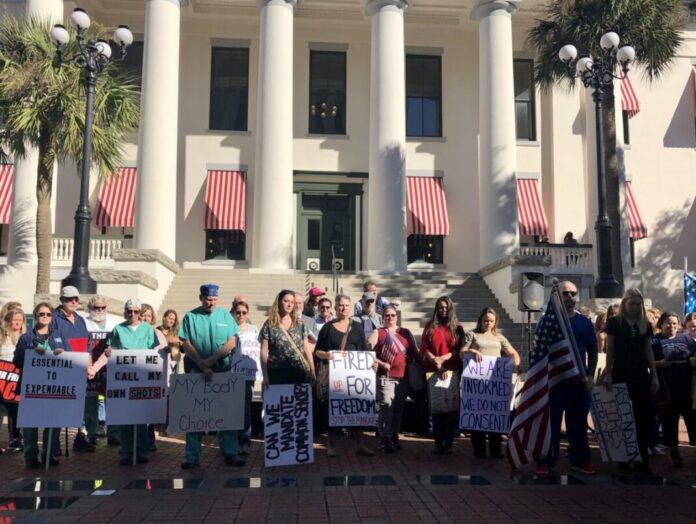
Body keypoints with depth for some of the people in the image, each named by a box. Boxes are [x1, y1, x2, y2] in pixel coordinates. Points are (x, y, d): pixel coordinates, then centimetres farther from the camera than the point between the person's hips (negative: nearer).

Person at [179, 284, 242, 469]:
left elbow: (232, 342, -2)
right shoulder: (190, 317, 1)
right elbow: (186, 344, -5)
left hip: (222, 369, 1)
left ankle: (230, 453, 10)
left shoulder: (225, 315, 4)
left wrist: (211, 360, -14)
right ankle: (192, 456, 8)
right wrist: (202, 366, -14)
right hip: (195, 370, -1)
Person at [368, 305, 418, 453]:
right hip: (385, 377, -4)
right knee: (386, 407, -10)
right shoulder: (378, 333, 4)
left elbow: (414, 353, 18)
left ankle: (394, 437, 22)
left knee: (399, 408, 10)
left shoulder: (405, 333, 14)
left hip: (403, 377, 4)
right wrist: (381, 363, -11)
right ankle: (385, 440, -4)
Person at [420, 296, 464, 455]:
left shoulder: (457, 328, 10)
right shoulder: (430, 327, 9)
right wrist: (437, 365, -11)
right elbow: (425, 349, 1)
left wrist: (443, 358, -13)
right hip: (433, 372, 0)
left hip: (453, 371, 0)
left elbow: (459, 350, 2)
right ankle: (438, 442, 7)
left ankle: (448, 442, 0)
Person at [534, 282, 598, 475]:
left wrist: (590, 376, 3)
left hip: (579, 379, 3)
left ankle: (580, 460, 18)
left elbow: (592, 351, 12)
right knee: (550, 421, 1)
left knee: (578, 422, 9)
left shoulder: (585, 322, 8)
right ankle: (546, 460, 6)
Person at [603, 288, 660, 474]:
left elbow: (649, 351, 11)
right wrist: (608, 374, -9)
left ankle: (641, 460, 10)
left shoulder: (645, 325, 10)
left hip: (641, 375, 4)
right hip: (621, 375, -4)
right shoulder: (614, 322, -2)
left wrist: (654, 375, 5)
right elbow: (610, 350, -3)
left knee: (644, 417, 1)